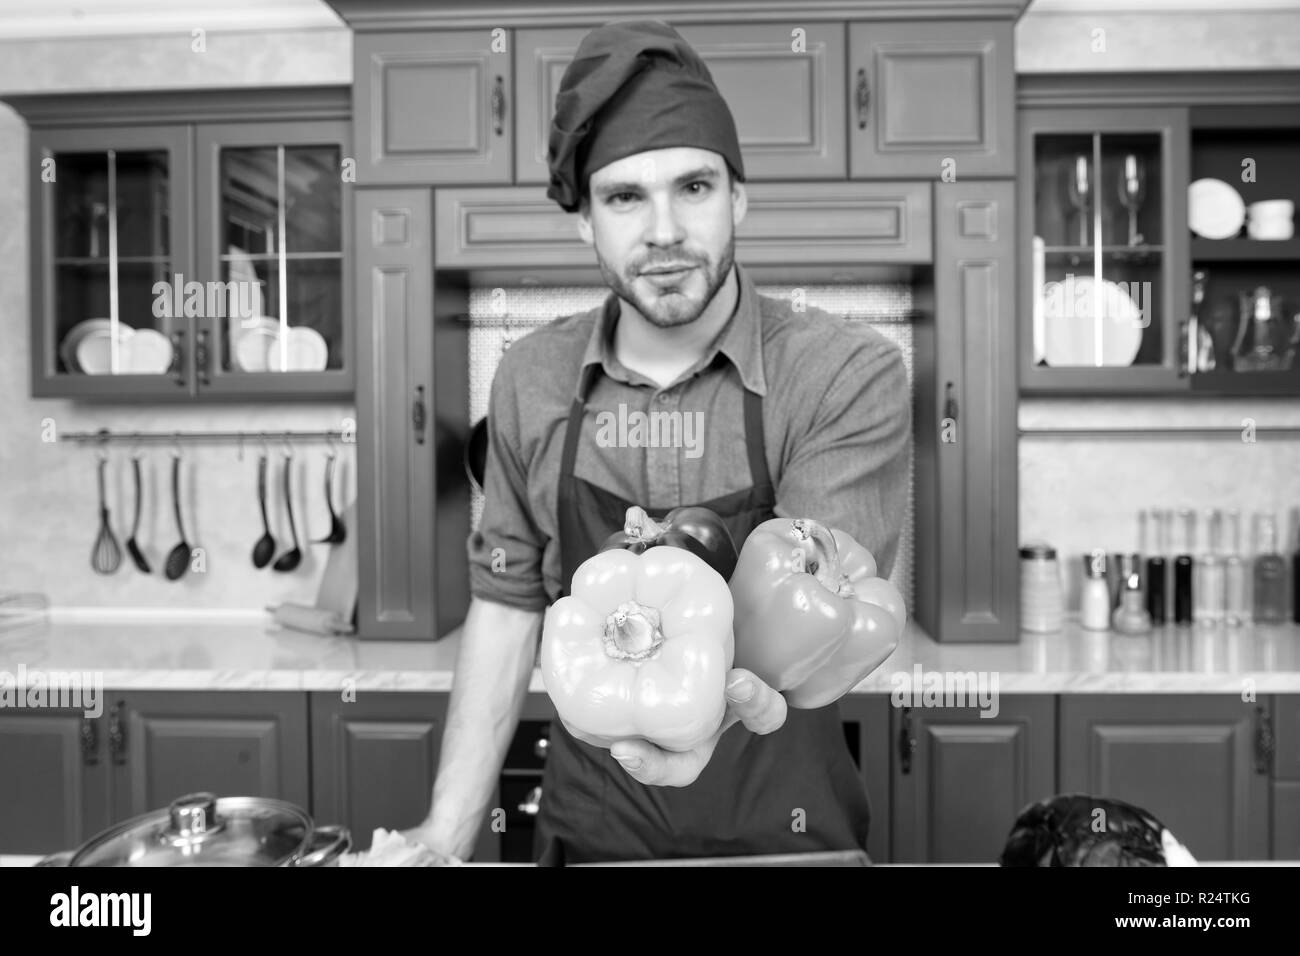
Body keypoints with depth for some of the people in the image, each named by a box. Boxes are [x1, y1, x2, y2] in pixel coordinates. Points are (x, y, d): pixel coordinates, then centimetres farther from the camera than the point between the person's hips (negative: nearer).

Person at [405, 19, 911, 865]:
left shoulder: (849, 375, -16)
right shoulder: (529, 380, -5)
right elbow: (508, 605, 1)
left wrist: (728, 694, -46)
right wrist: (449, 831, -2)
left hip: (784, 833, -2)